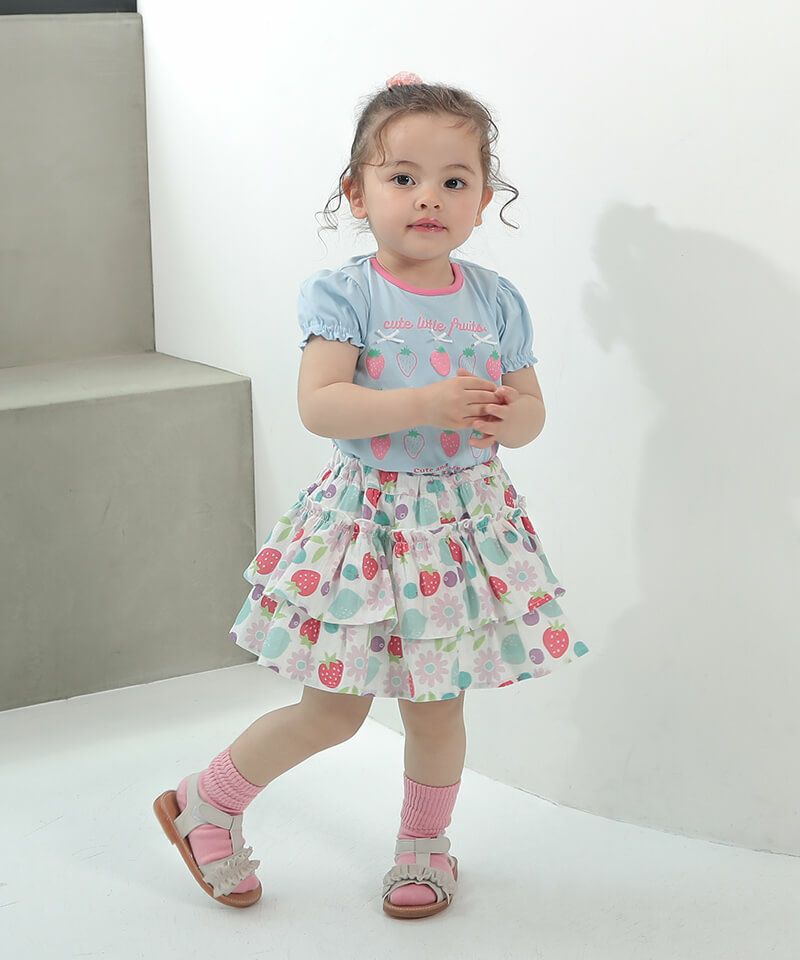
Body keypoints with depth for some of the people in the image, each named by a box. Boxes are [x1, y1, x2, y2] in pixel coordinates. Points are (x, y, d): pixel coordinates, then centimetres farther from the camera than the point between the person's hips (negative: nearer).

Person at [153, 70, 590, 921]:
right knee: (334, 710, 4)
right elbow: (319, 405, -21)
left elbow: (529, 409, 7)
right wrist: (426, 405, -30)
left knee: (437, 702, 12)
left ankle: (423, 843, 35)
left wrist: (507, 416, -17)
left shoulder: (495, 300, 2)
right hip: (366, 520, -3)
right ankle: (205, 804, 26)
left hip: (464, 520, 3)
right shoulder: (346, 295, -10)